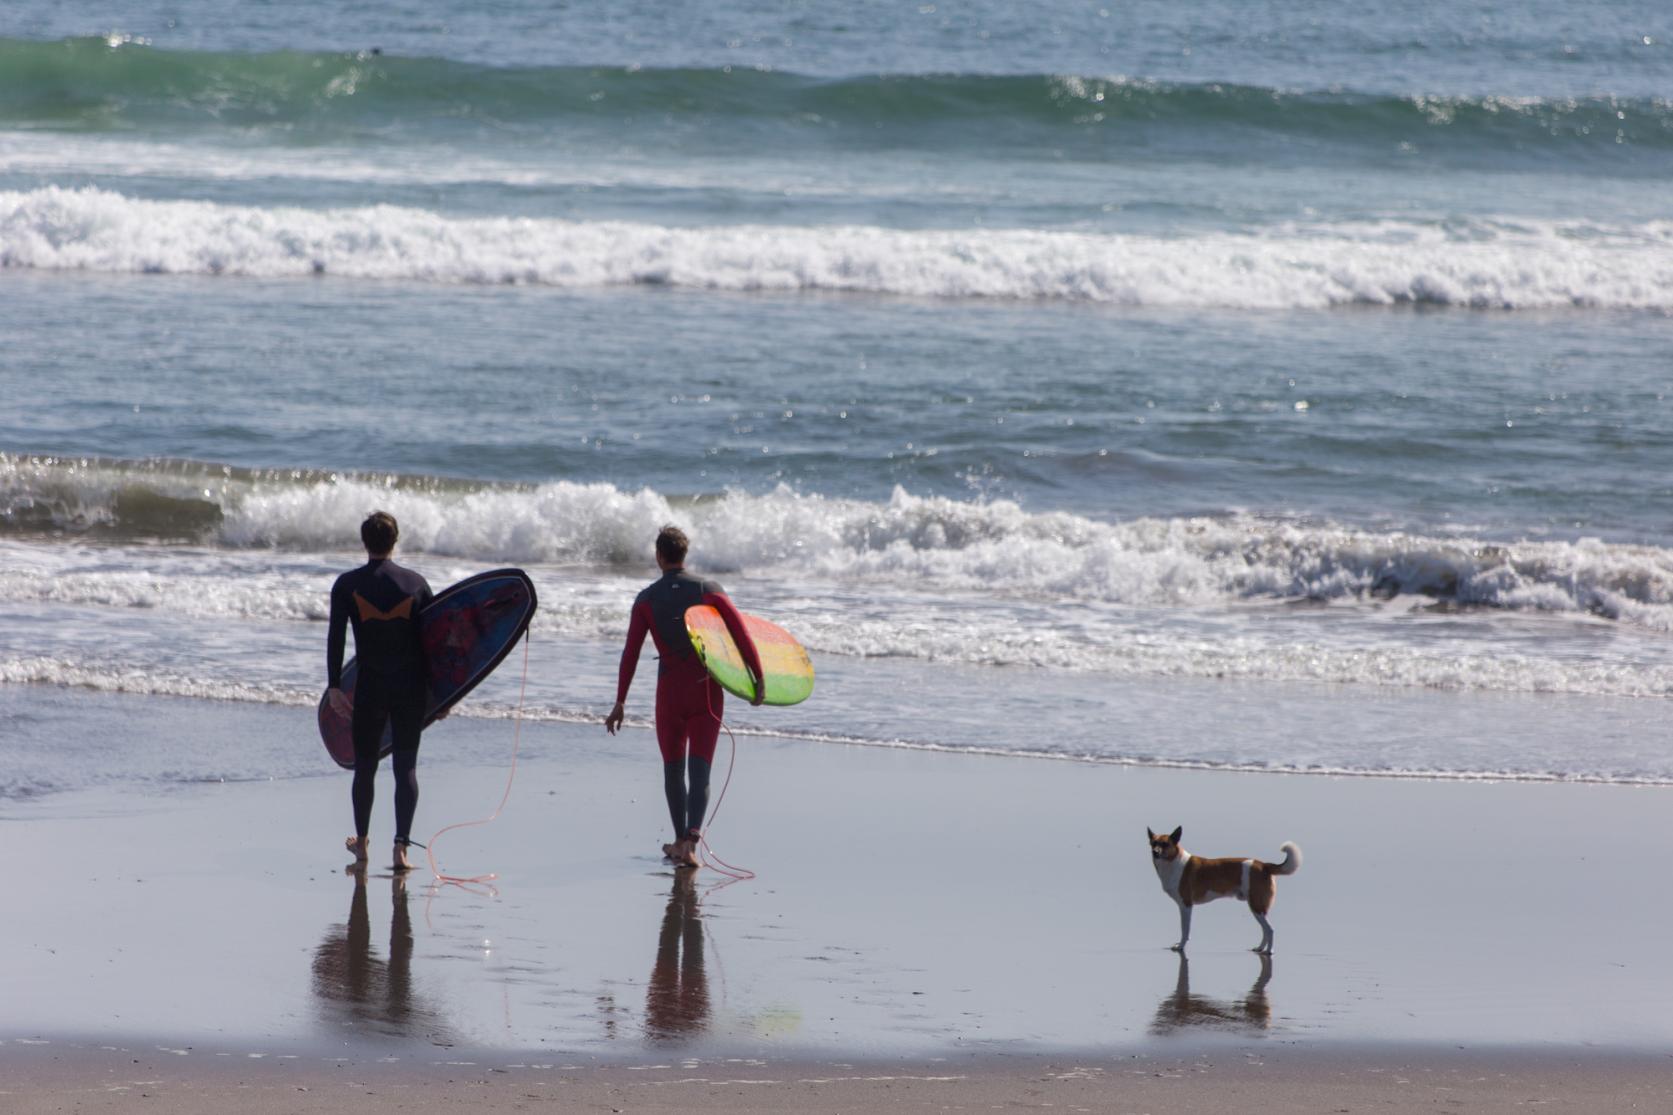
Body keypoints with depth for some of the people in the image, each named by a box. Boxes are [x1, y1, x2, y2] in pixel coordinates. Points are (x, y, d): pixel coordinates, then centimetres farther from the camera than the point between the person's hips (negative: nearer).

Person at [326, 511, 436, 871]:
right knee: (406, 767, 2)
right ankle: (401, 846, -11)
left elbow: (335, 637, -10)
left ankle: (361, 843, 28)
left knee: (365, 766, 14)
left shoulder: (347, 585, -2)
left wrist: (333, 687, -10)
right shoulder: (416, 583, 2)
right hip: (411, 688, 0)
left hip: (370, 688, 0)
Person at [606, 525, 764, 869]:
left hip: (671, 689, 0)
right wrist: (758, 678, -1)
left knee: (673, 767, 16)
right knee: (699, 769, -3)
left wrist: (620, 702, -3)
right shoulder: (708, 590, -1)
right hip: (707, 688, 0)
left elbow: (631, 653, -6)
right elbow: (741, 633, -7)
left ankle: (680, 840, 26)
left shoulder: (647, 599, -2)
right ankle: (690, 841, -20)